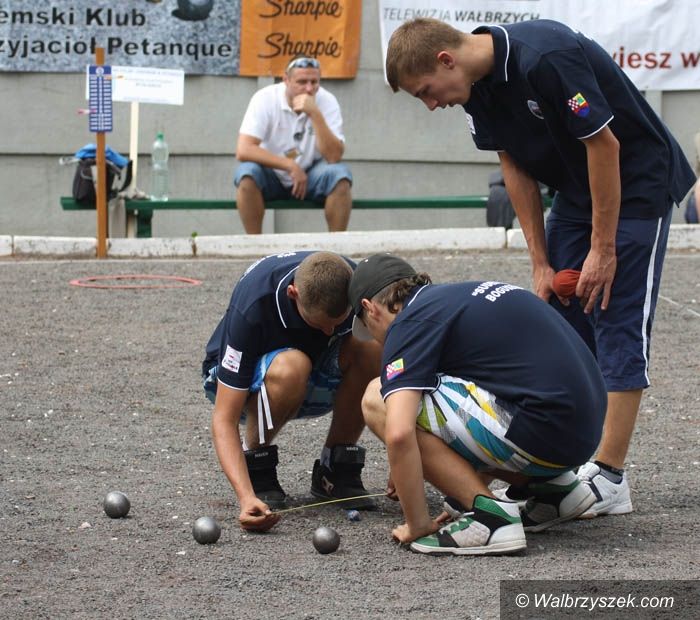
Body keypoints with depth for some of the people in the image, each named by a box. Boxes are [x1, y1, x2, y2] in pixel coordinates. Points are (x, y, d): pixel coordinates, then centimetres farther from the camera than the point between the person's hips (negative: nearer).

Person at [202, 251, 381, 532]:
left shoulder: (354, 284, -25)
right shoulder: (252, 306, -35)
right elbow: (224, 421, -34)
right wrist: (246, 497, -48)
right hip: (238, 379, -4)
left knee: (370, 349, -29)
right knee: (290, 368, -40)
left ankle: (336, 468, -12)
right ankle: (256, 464, -13)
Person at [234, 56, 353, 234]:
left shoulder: (327, 101, -14)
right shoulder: (265, 99, -18)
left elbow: (334, 157, -24)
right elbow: (243, 150, -26)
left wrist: (315, 113, -33)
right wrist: (291, 166, -31)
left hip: (310, 175, 1)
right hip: (271, 176, -1)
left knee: (340, 176, -27)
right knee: (247, 173, -32)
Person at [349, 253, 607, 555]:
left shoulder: (409, 322, -5)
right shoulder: (457, 295, 22)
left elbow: (398, 434, -20)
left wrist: (417, 525, -8)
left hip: (544, 434, -9)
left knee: (379, 400, -5)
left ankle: (491, 514, -10)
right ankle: (553, 485, 17)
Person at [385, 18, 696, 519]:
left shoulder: (546, 58, -31)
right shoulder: (478, 85, -5)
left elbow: (604, 145, -25)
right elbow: (515, 166, 4)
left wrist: (603, 250, -19)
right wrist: (541, 262, 1)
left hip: (638, 184, -8)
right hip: (577, 191, 8)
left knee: (618, 325, -10)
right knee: (561, 325, 6)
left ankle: (610, 478, -8)